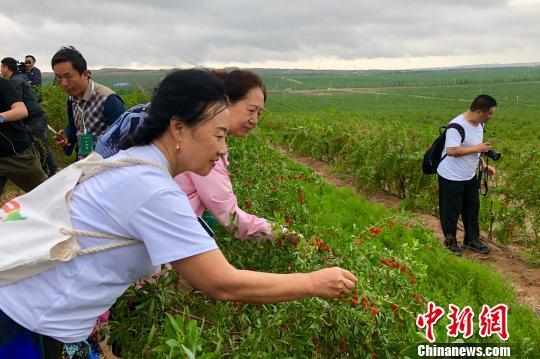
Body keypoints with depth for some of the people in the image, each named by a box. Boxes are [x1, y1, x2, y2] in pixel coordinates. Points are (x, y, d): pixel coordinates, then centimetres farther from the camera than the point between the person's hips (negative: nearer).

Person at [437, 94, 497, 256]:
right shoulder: (457, 126, -24)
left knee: (472, 208, 17)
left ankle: (472, 240, 34)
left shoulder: (479, 124, 5)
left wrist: (484, 166, 9)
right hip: (451, 178, -8)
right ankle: (450, 242, 25)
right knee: (451, 212, 6)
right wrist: (477, 148, -25)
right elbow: (451, 150, -32)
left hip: (470, 177, 8)